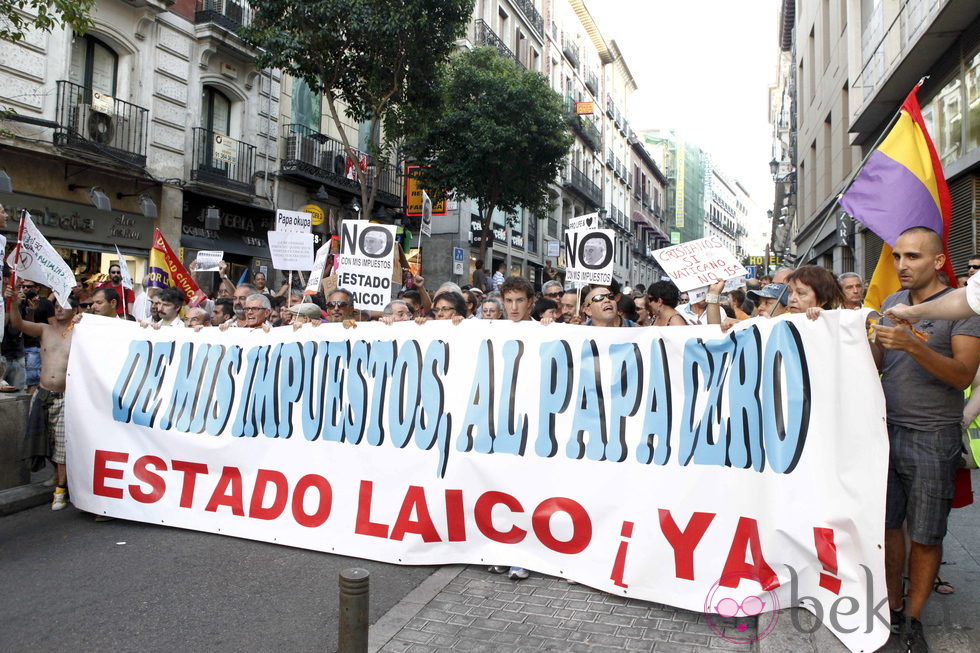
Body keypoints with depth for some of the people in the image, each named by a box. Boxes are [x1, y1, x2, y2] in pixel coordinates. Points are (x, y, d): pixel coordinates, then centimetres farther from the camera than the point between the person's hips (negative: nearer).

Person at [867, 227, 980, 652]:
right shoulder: (891, 304, 11)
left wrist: (913, 346, -28)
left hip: (932, 438, -4)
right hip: (886, 429, 4)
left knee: (925, 534, 4)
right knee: (887, 524, 9)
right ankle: (892, 606, 24)